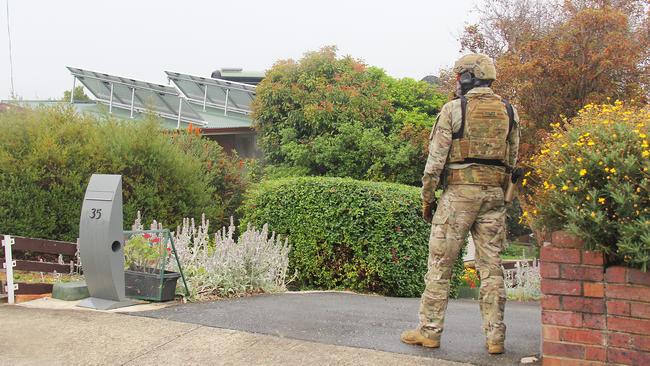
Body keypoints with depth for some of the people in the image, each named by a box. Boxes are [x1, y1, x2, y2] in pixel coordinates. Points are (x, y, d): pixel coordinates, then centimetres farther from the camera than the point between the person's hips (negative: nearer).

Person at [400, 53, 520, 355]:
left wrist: (426, 197, 2)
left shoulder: (454, 109, -4)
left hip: (459, 192, -4)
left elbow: (436, 158, -6)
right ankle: (495, 336, 7)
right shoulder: (509, 111, 10)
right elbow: (512, 160, 11)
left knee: (440, 264, 3)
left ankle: (429, 330, 7)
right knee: (491, 266, 7)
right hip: (495, 194, 4)